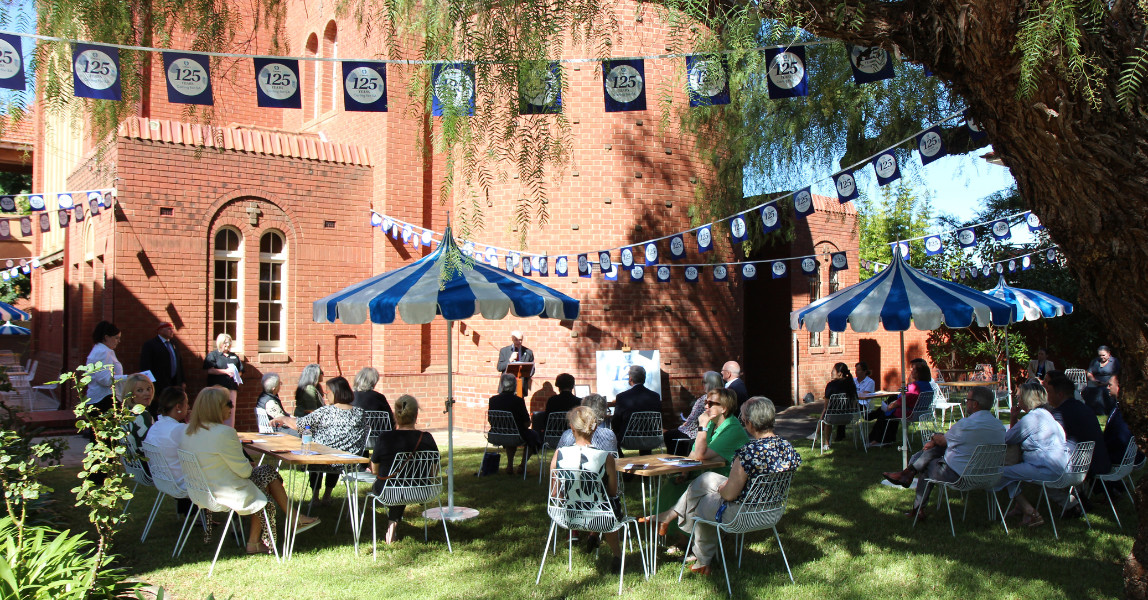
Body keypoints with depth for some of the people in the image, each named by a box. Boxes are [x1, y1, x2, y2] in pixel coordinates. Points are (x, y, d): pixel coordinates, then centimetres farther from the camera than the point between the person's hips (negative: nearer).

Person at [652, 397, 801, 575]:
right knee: (706, 478, 22)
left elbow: (729, 494, -25)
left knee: (698, 503, 23)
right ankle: (671, 515, 36)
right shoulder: (787, 447, -9)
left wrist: (720, 488, -1)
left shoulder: (749, 452, -32)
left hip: (740, 514, -8)